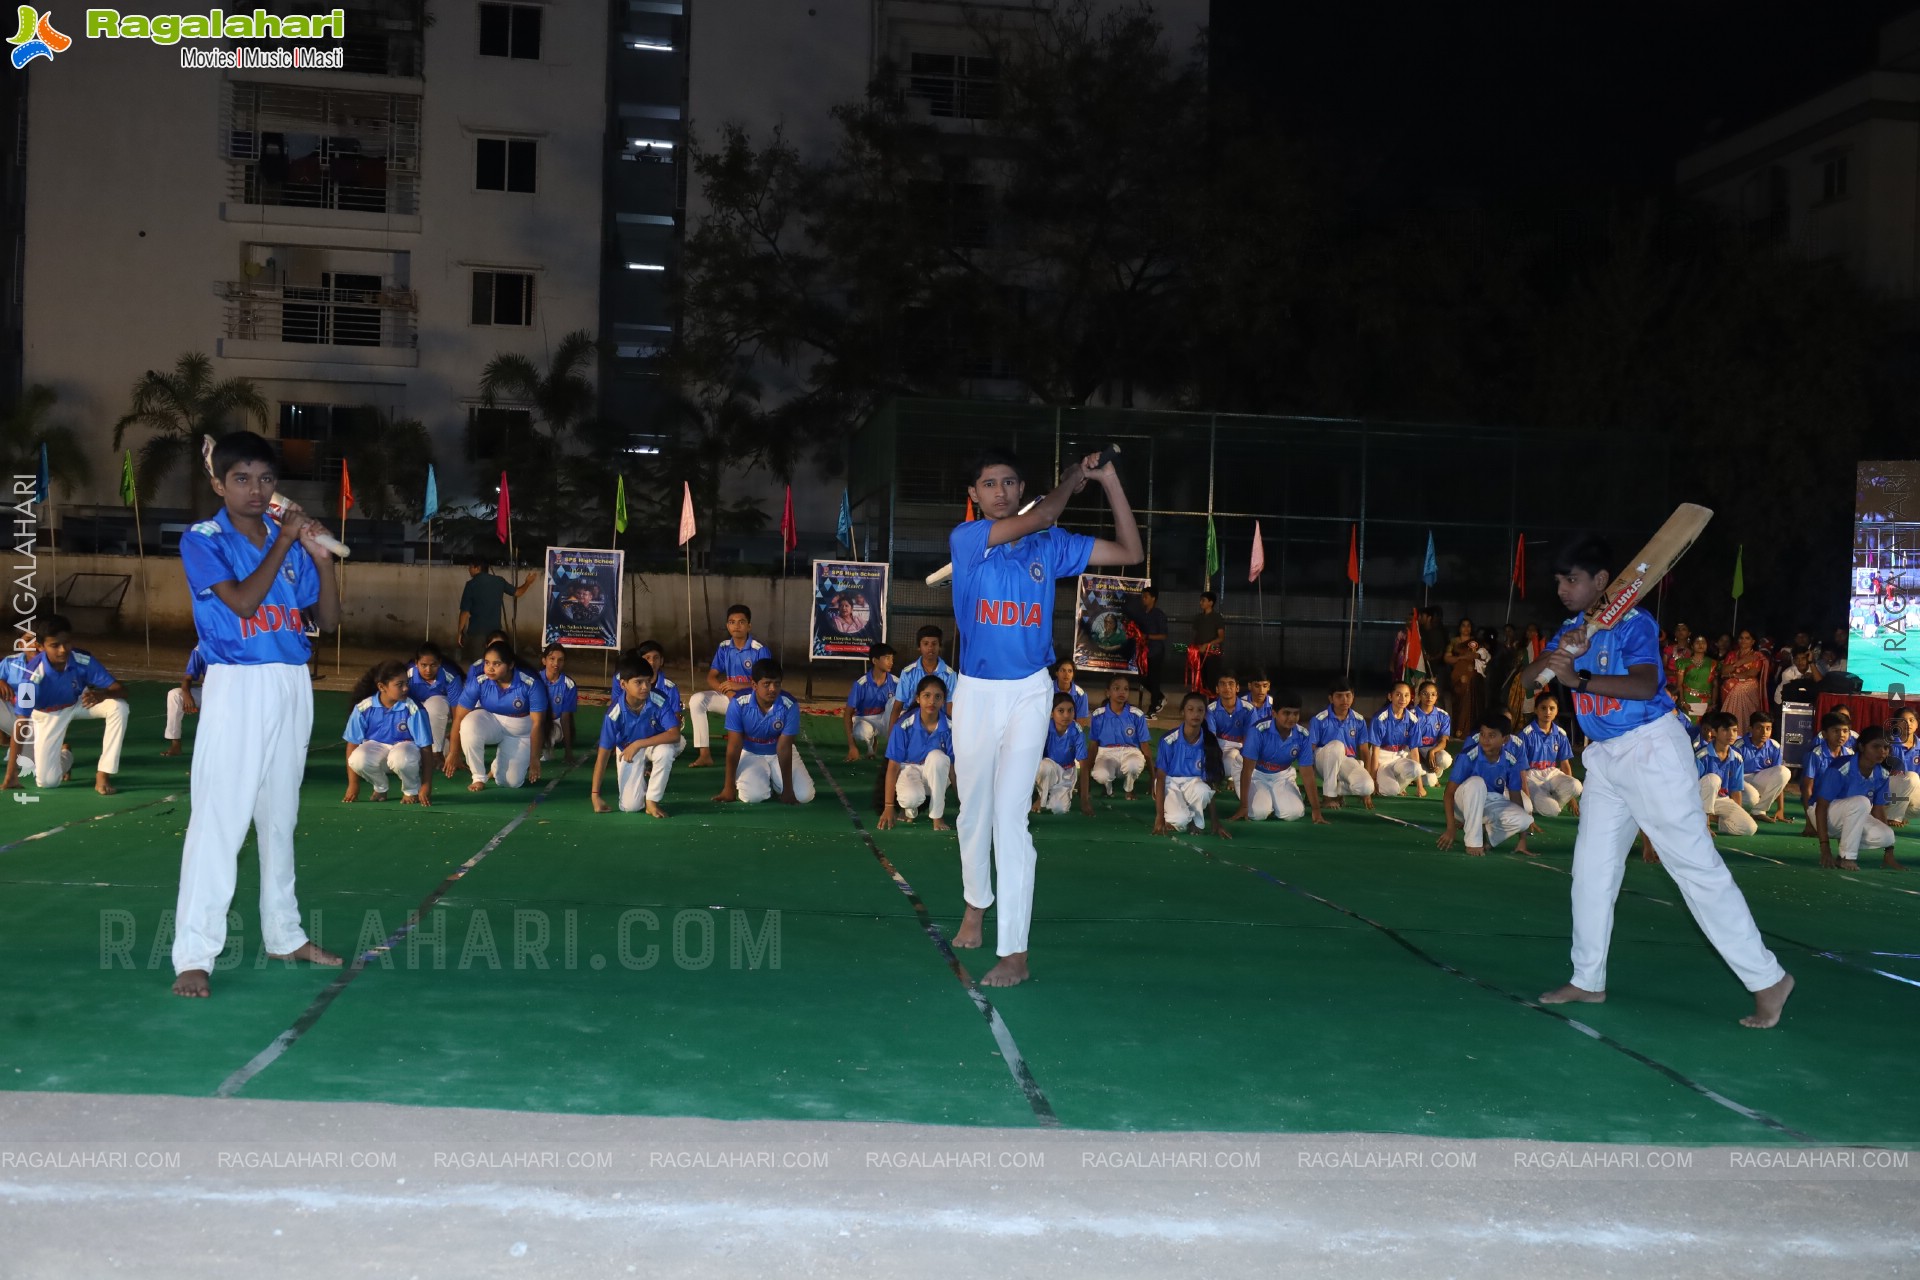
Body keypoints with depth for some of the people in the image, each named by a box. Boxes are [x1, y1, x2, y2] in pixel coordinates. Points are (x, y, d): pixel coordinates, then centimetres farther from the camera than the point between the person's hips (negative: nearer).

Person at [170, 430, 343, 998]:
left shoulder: (290, 542, 10)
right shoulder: (202, 540, -4)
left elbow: (328, 620, 9)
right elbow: (243, 600, -18)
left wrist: (321, 556, -4)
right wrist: (283, 541, -13)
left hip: (293, 688, 5)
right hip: (236, 688, -5)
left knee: (281, 816, 14)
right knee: (218, 818, -10)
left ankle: (284, 935, 23)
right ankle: (193, 955, -9)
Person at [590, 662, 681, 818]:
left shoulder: (659, 701, -29)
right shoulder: (615, 713, -28)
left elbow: (674, 734, -34)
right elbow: (603, 753, -22)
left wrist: (638, 744, -37)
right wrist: (595, 795, -20)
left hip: (654, 743, 0)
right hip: (627, 749, 0)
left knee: (665, 751, -37)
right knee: (630, 807, -12)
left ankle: (652, 802, -14)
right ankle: (643, 774, 23)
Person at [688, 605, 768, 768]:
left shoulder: (759, 650, -13)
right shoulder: (723, 648, 1)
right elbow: (711, 678, 0)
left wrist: (739, 686, -27)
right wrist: (727, 691, -21)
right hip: (730, 697, 5)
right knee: (697, 700, -18)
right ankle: (704, 754, -17)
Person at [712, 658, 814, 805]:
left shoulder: (790, 706, -26)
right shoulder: (739, 704, -26)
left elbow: (784, 748, -22)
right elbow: (734, 746, -20)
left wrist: (787, 788, -23)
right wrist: (729, 787, -18)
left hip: (779, 754, 1)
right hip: (750, 754, -1)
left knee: (805, 795, -15)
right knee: (753, 795, -27)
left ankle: (774, 782, 16)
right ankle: (764, 780, 9)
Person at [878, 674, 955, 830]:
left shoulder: (950, 727, -17)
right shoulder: (904, 725, -21)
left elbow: (953, 766, -9)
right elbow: (893, 766, -15)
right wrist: (889, 807, -15)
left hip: (935, 775, 2)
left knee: (937, 756, -34)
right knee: (912, 797, -37)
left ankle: (937, 816, -18)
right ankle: (910, 809, 4)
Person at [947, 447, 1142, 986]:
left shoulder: (1050, 546, 2)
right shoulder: (965, 539, -6)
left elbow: (1130, 552, 1)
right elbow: (1035, 519, -20)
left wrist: (1109, 480, -5)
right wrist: (1071, 480, -2)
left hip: (1029, 694, -1)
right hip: (976, 692, 1)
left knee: (1010, 816, -10)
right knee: (974, 810, 15)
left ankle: (1015, 952, -10)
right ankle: (976, 903, 42)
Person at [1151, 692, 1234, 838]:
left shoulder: (1210, 743, -8)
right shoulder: (1169, 741, -16)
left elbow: (1210, 782, -6)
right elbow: (1160, 777, -14)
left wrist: (1216, 822, -11)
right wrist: (1159, 816, -23)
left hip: (1193, 783, 3)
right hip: (1170, 783, -2)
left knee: (1202, 791, -36)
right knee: (1180, 819, -33)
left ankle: (1197, 822, -6)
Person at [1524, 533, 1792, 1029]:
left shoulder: (1633, 623, -14)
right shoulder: (1572, 628, 9)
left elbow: (1645, 684, -28)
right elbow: (1529, 679, -1)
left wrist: (1579, 678, -37)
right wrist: (1558, 655, -20)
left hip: (1652, 750, -8)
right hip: (1604, 756, 8)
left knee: (1697, 866, -9)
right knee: (1591, 869, 10)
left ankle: (1768, 979, -3)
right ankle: (1588, 980, 20)